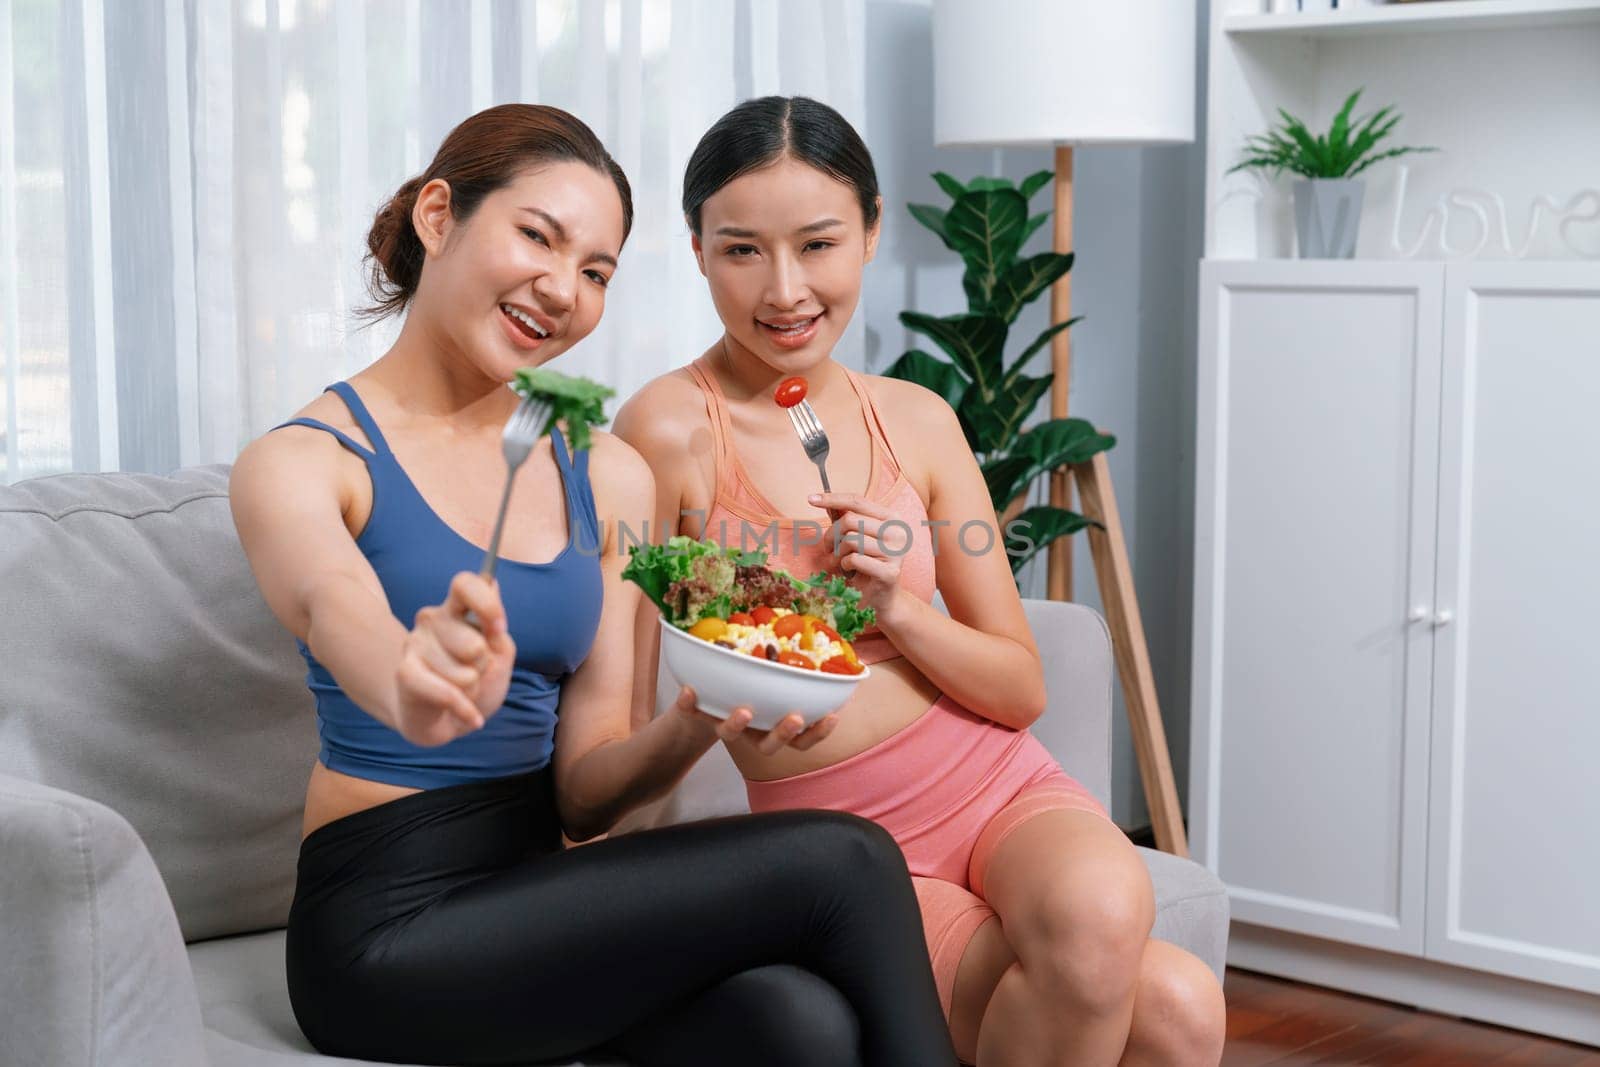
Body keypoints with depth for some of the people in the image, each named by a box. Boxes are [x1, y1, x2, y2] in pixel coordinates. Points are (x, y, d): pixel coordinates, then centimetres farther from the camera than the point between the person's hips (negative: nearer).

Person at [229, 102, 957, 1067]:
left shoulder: (610, 479, 8)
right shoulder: (303, 463, -6)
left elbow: (582, 792, 6)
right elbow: (336, 608, -31)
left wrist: (696, 727, -15)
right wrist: (412, 683, -53)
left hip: (541, 896, 5)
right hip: (393, 928, -5)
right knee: (842, 863, -20)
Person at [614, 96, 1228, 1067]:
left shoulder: (920, 421, 5)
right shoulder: (672, 431, -10)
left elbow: (1023, 689, 6)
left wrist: (898, 610, -10)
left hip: (1000, 783, 4)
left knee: (1099, 902, -33)